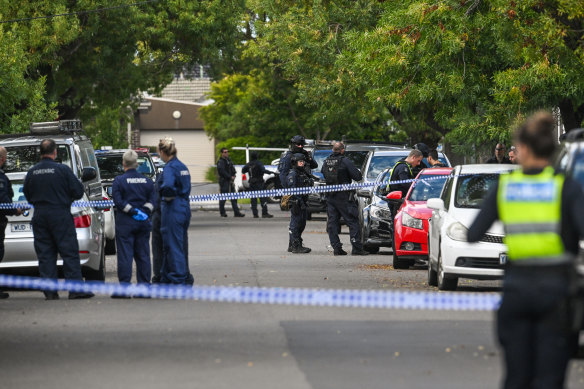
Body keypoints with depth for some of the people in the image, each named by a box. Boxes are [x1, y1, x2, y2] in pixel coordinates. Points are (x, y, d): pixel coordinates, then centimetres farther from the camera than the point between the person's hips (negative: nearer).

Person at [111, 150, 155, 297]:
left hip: (125, 223, -4)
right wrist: (144, 212, -4)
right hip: (143, 223, 4)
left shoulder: (119, 181, -6)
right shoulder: (147, 181, 7)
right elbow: (152, 201, 3)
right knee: (143, 254, 9)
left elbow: (118, 201, -13)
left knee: (125, 255, -3)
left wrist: (132, 211, -10)